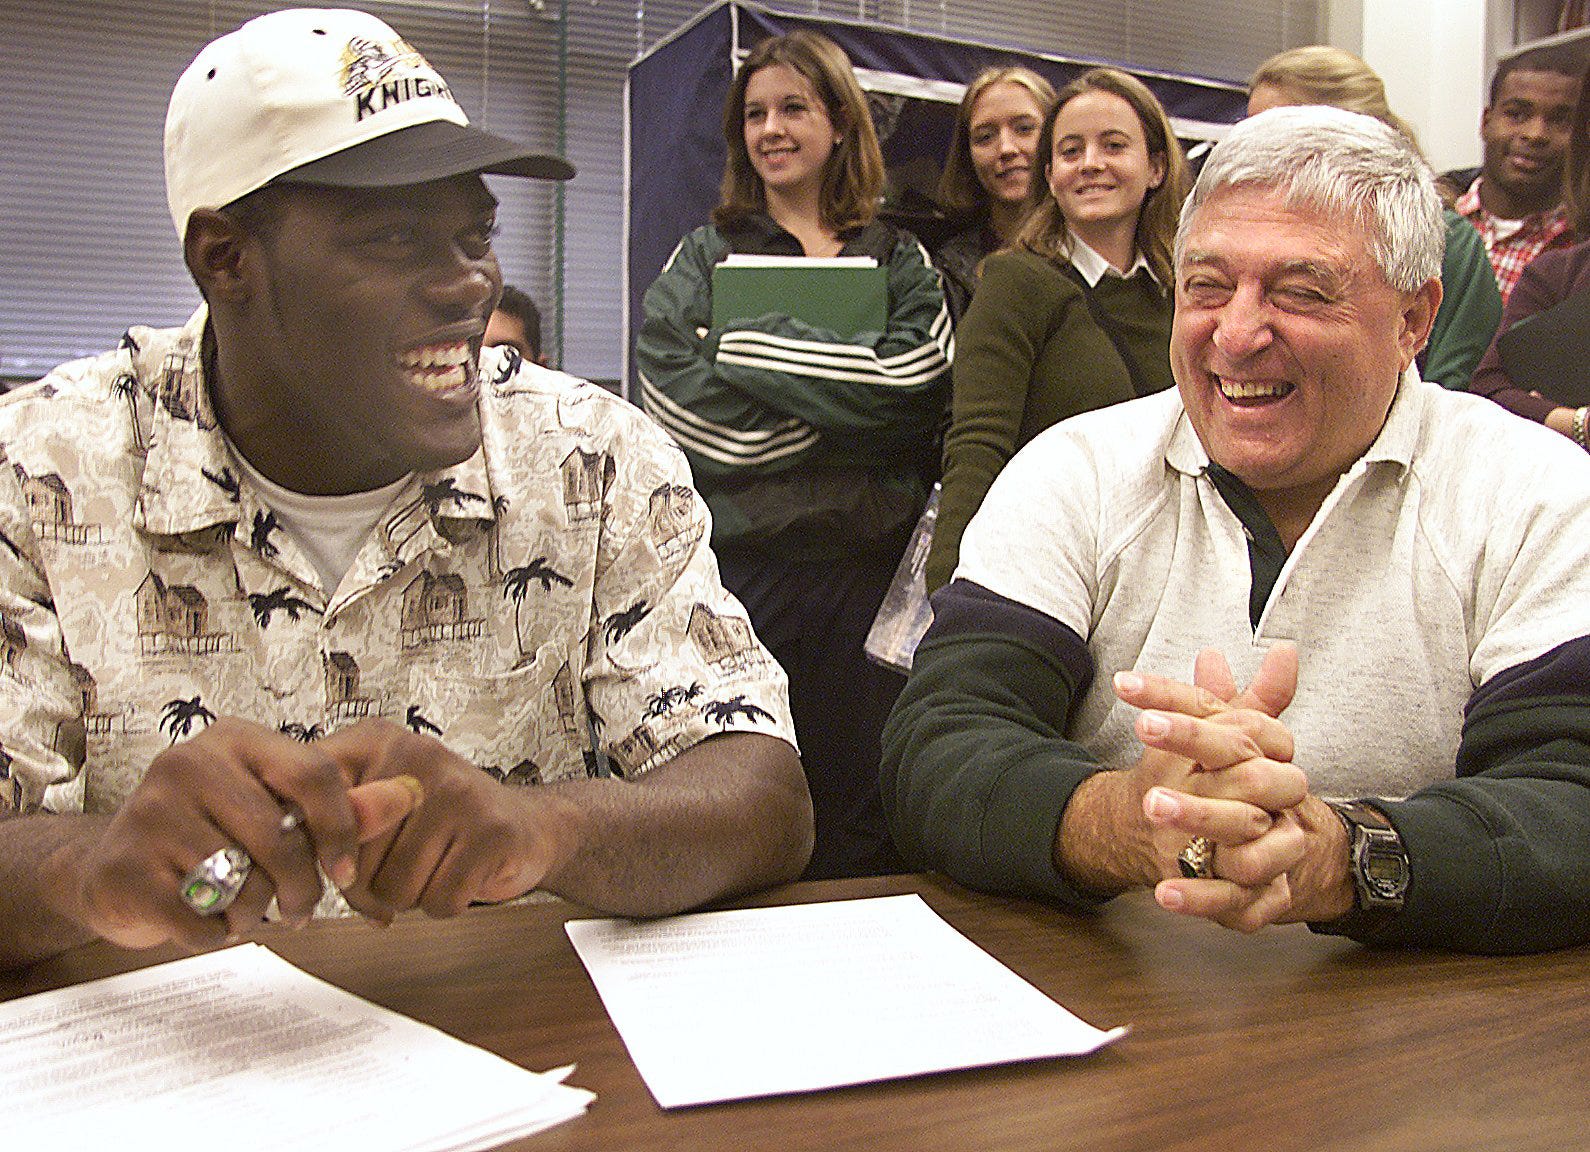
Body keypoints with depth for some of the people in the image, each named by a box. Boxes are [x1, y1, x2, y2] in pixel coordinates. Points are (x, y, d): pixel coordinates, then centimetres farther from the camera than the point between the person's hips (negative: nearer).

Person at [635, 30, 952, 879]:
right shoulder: (704, 254, 13)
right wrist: (849, 396, -6)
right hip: (738, 564, 0)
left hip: (863, 567, 1)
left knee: (860, 824, 3)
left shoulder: (900, 261, 15)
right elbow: (682, 404, -5)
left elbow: (917, 379, -7)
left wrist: (753, 351, -8)